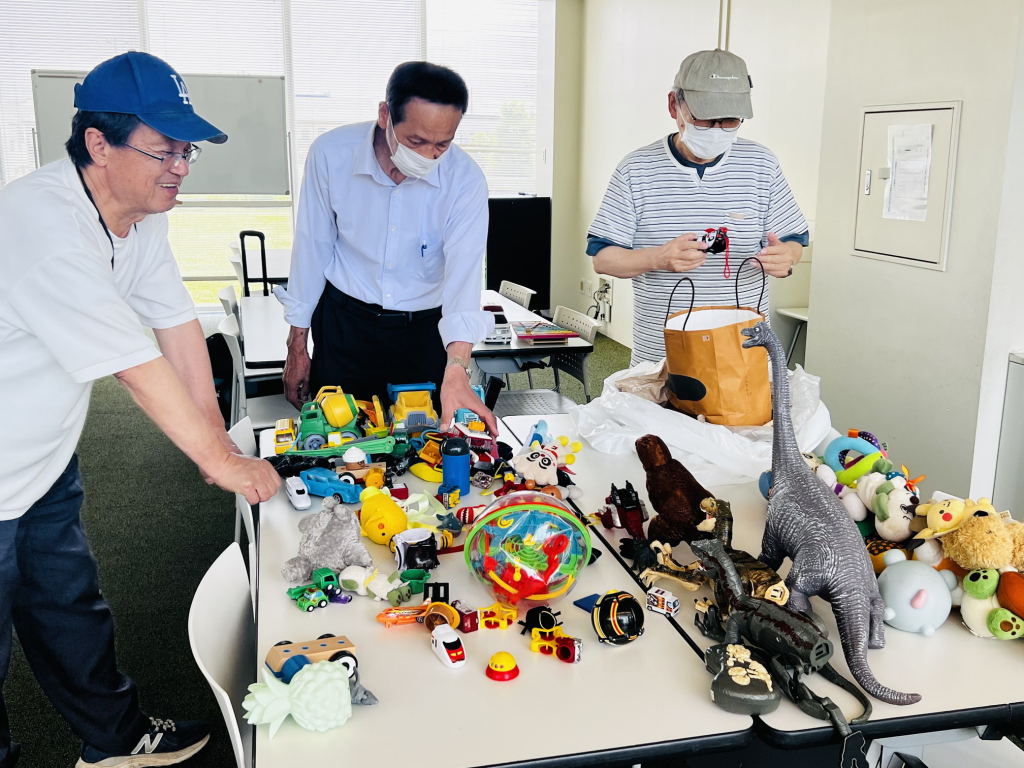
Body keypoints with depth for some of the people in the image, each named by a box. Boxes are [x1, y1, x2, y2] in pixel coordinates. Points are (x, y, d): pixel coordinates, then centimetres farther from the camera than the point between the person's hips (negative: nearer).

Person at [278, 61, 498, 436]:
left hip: (425, 326, 0)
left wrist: (456, 369, -42)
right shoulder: (330, 153, -16)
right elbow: (312, 248, -5)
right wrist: (297, 345, 1)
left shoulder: (465, 179, -18)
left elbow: (464, 273, -28)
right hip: (344, 321, 0)